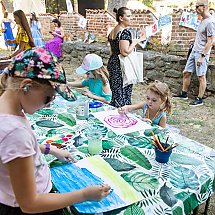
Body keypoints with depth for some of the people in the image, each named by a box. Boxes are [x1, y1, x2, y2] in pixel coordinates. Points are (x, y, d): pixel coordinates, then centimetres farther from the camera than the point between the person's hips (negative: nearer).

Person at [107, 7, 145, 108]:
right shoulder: (125, 32, -15)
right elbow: (125, 52, -22)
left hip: (112, 62, 9)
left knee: (114, 92, 13)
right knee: (123, 93, -3)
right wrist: (135, 42, -10)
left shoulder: (112, 31, 13)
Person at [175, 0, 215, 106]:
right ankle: (184, 93, 26)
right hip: (194, 51, 9)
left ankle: (200, 99, 9)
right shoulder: (203, 20, 11)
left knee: (201, 76, -1)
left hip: (201, 53, -9)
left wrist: (202, 56, -20)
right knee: (186, 73, 12)